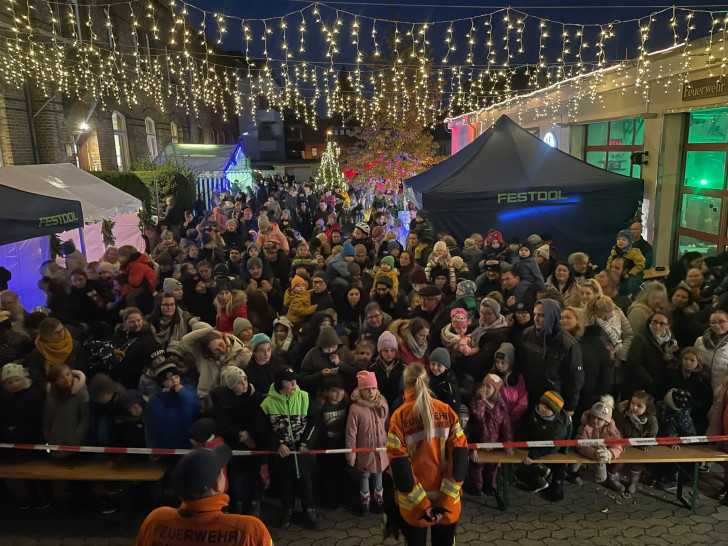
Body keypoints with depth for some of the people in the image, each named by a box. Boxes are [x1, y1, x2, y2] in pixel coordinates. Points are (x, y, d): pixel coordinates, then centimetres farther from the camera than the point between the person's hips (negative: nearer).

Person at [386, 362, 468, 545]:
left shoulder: (399, 416, -9)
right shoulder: (446, 411, -4)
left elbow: (399, 466, -14)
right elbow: (460, 456, -10)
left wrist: (420, 504, -10)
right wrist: (446, 500, -11)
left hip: (414, 504, -1)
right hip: (448, 501, 2)